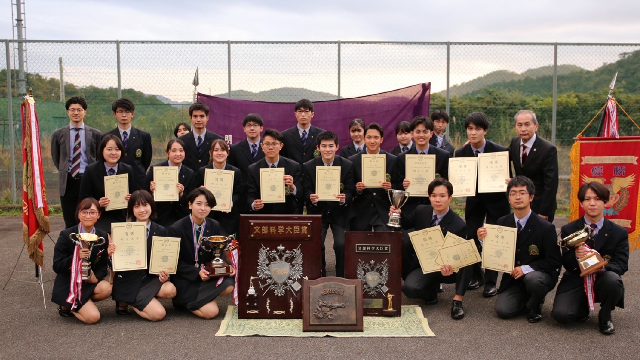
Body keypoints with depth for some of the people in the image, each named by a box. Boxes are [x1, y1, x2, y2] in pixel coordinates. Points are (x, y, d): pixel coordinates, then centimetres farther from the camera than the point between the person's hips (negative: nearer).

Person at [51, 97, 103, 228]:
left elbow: (100, 158, 12)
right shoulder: (58, 134, 6)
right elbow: (55, 158, 18)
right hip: (68, 183, 1)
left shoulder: (95, 134, 3)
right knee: (70, 223, 3)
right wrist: (65, 172, 15)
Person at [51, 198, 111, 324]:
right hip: (68, 285, -5)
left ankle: (77, 304, 1)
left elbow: (103, 265, 3)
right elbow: (56, 267, -12)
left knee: (106, 289, -29)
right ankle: (66, 306, 11)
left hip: (89, 281, 5)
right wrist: (76, 257, -30)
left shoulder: (103, 237, 0)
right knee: (93, 317, -20)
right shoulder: (66, 235, -11)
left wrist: (96, 277, -19)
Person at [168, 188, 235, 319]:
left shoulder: (214, 226, 1)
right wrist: (197, 272, -24)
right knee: (211, 312, -19)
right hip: (185, 280, -5)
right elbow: (175, 262, -11)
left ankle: (197, 299, 1)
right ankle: (184, 301, 10)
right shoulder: (176, 229, -13)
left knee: (228, 285, -24)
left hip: (207, 275, 6)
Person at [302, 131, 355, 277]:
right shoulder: (308, 166, -2)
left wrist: (344, 199, -28)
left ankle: (341, 278, 6)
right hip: (317, 212, 1)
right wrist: (311, 198, -25)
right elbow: (306, 191, -1)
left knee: (342, 245, -17)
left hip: (339, 212, 0)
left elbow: (350, 192, -5)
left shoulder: (347, 165, -4)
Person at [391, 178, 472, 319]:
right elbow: (408, 224, 18)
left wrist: (449, 268, -42)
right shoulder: (421, 211, -4)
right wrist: (400, 214, -6)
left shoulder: (458, 225, -18)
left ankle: (457, 300, -21)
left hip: (444, 267, -2)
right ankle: (431, 289, 7)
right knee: (410, 288, -29)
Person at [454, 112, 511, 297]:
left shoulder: (500, 151, -16)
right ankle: (475, 275, 25)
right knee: (471, 238, 4)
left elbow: (507, 178, -8)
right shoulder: (461, 153, -7)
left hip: (495, 200, -3)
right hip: (474, 200, 3)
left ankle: (490, 282, 13)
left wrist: (507, 183, -29)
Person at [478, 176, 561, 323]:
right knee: (502, 310, -18)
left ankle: (534, 306, -1)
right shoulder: (502, 223, -2)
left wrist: (526, 269, -23)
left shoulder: (545, 227, -14)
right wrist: (484, 240, -17)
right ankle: (527, 300, 15)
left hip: (538, 274, -3)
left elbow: (554, 261, -11)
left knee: (533, 279, -37)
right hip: (513, 278, 3)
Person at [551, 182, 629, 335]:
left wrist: (603, 266, -27)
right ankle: (583, 306, 15)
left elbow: (622, 264, -4)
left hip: (602, 279, 0)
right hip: (576, 280, 0)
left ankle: (605, 317, -3)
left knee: (613, 280, -37)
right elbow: (566, 264, -1)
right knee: (560, 314, -25)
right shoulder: (568, 230, 2)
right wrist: (575, 256, -26)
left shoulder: (619, 232, 2)